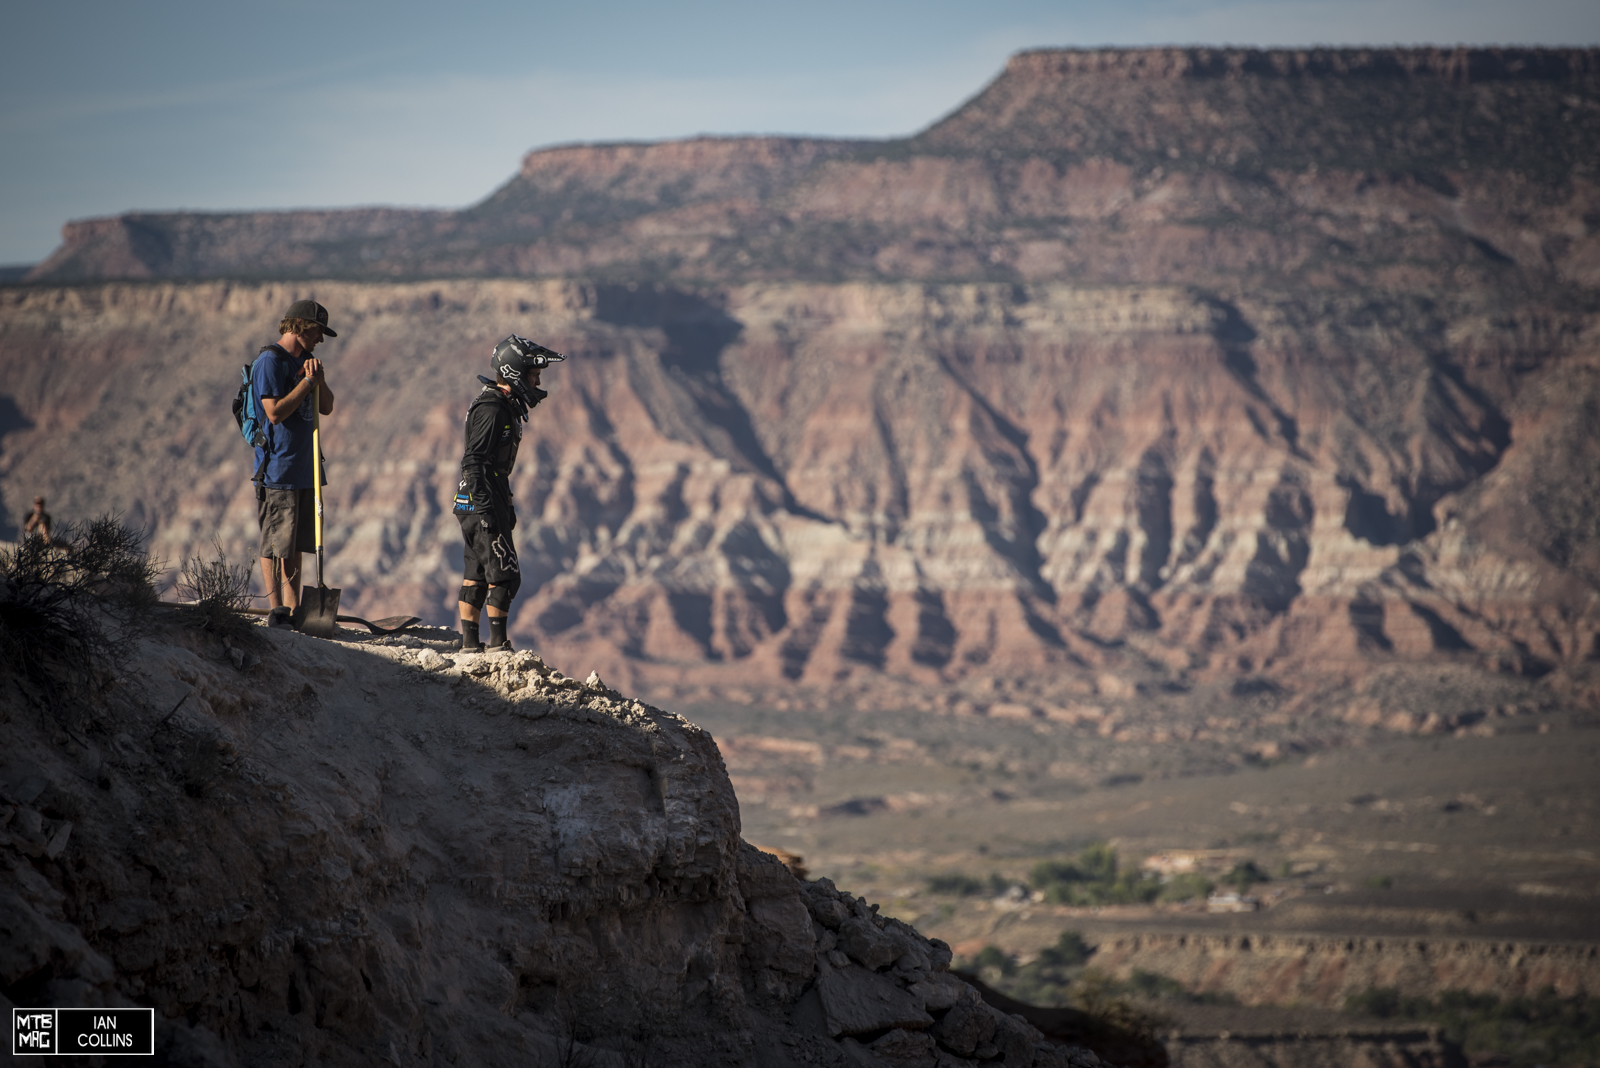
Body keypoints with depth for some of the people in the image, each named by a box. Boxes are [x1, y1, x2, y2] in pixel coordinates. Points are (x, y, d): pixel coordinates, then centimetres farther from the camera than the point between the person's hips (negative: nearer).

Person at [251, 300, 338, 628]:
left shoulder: (304, 362, 17)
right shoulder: (270, 361, -10)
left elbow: (326, 408, 14)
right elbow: (275, 413, -18)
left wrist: (319, 380, -4)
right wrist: (307, 382, -15)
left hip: (305, 465, 9)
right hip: (277, 468, -9)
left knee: (295, 545, 10)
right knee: (275, 544, -6)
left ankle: (293, 611, 12)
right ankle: (276, 612, -4)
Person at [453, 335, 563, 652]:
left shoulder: (505, 406, 15)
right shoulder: (492, 410, -17)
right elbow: (473, 462, -22)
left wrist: (506, 506, 25)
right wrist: (486, 509, -25)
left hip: (488, 499, 10)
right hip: (481, 499, -10)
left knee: (477, 572, 12)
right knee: (504, 574, -9)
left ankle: (468, 642, 16)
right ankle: (498, 644, -6)